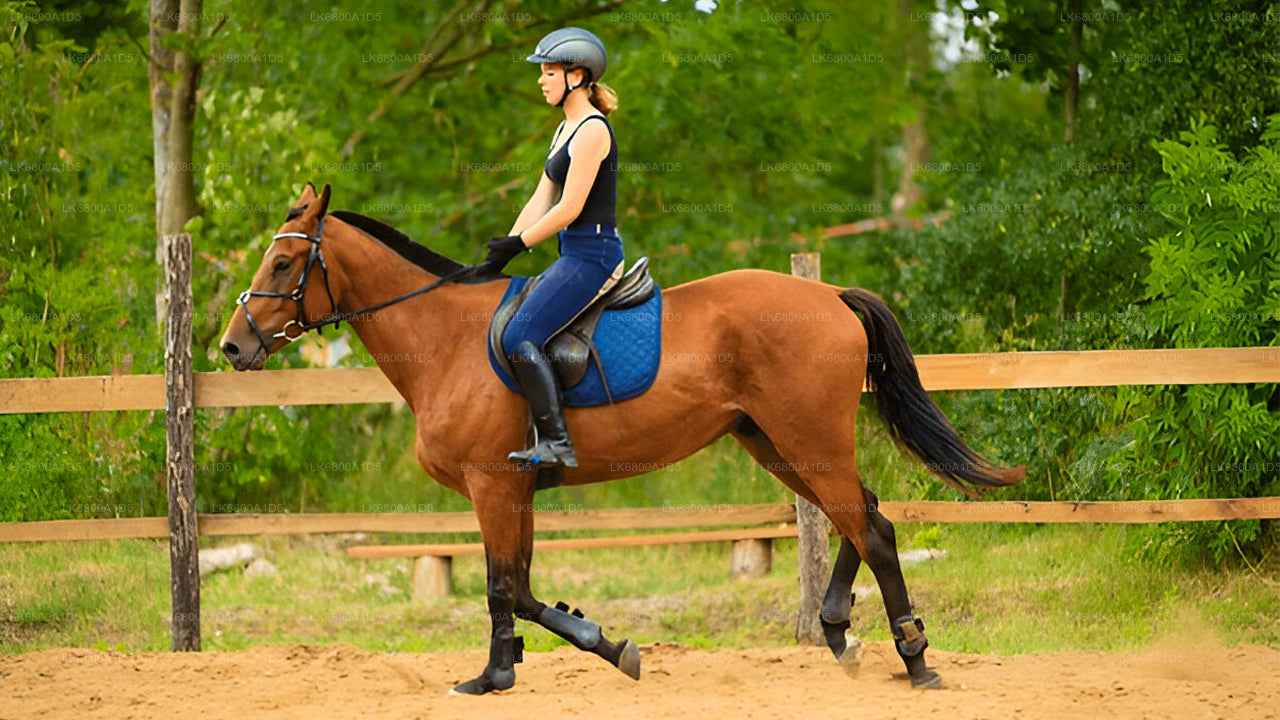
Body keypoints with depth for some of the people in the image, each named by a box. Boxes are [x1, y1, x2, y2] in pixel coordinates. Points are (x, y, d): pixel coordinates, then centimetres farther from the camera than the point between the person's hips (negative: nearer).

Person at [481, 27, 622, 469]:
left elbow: (568, 208, -18)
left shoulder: (592, 131, -14)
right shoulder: (566, 129, 17)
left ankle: (556, 443, -22)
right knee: (516, 334, 12)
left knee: (520, 337, -20)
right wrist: (502, 252, 9)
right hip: (574, 254, 11)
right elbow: (541, 201, 17)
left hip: (591, 254, -11)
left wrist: (517, 245, -10)